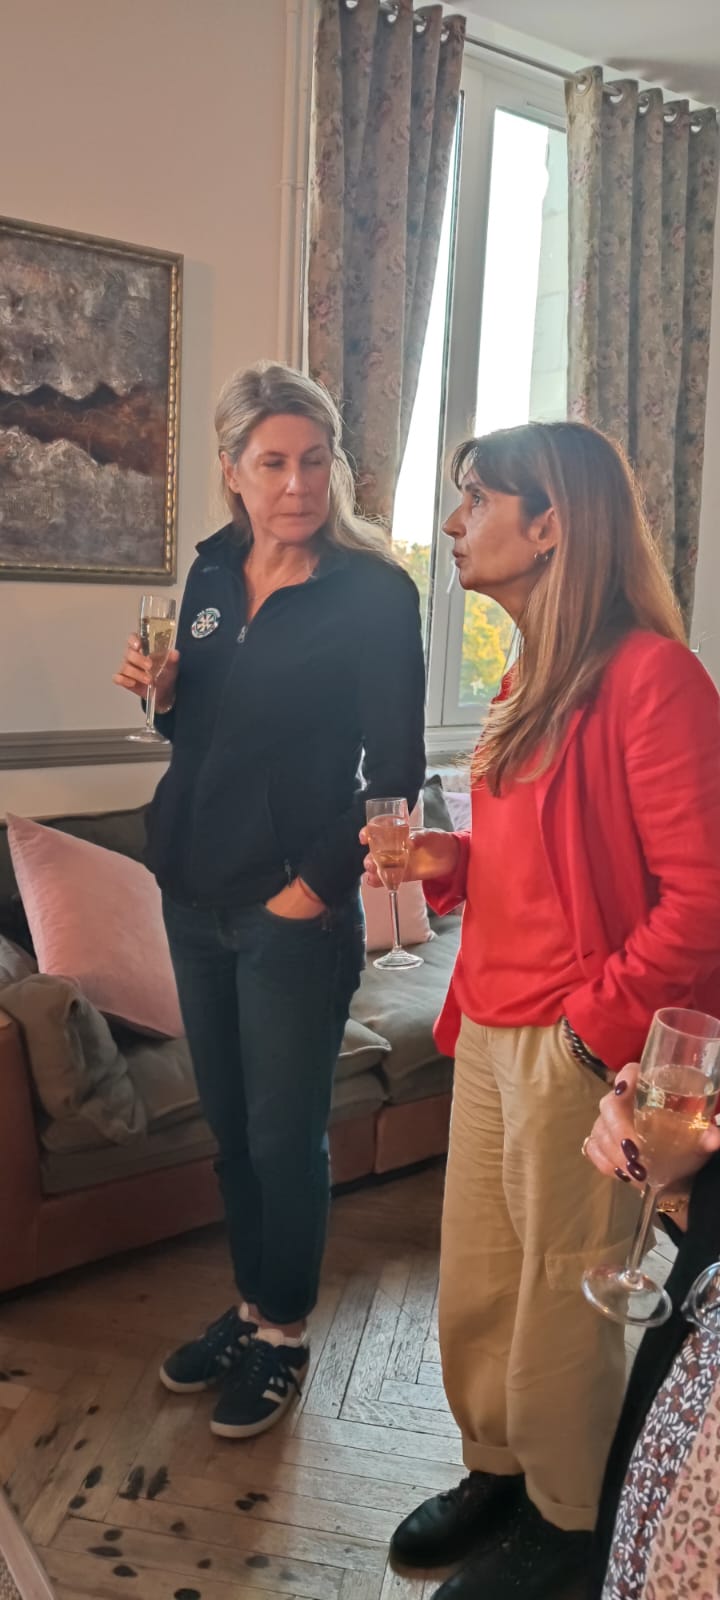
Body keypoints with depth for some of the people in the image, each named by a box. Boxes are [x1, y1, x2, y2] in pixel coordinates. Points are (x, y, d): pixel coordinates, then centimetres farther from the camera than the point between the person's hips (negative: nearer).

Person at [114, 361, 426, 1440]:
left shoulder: (374, 594, -12)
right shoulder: (212, 576, 6)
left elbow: (395, 771, -11)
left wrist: (316, 884, -13)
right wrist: (161, 692, -4)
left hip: (293, 916, -6)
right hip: (196, 900, 6)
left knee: (284, 1135, 9)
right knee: (229, 1126, 18)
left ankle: (284, 1334, 32)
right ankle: (249, 1305, 39)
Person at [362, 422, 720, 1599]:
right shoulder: (527, 683, 11)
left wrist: (597, 1026, -16)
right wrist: (446, 860, 2)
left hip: (579, 1049, -8)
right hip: (490, 1035, 8)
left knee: (563, 1296, 11)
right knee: (476, 1281, 20)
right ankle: (496, 1469, 43)